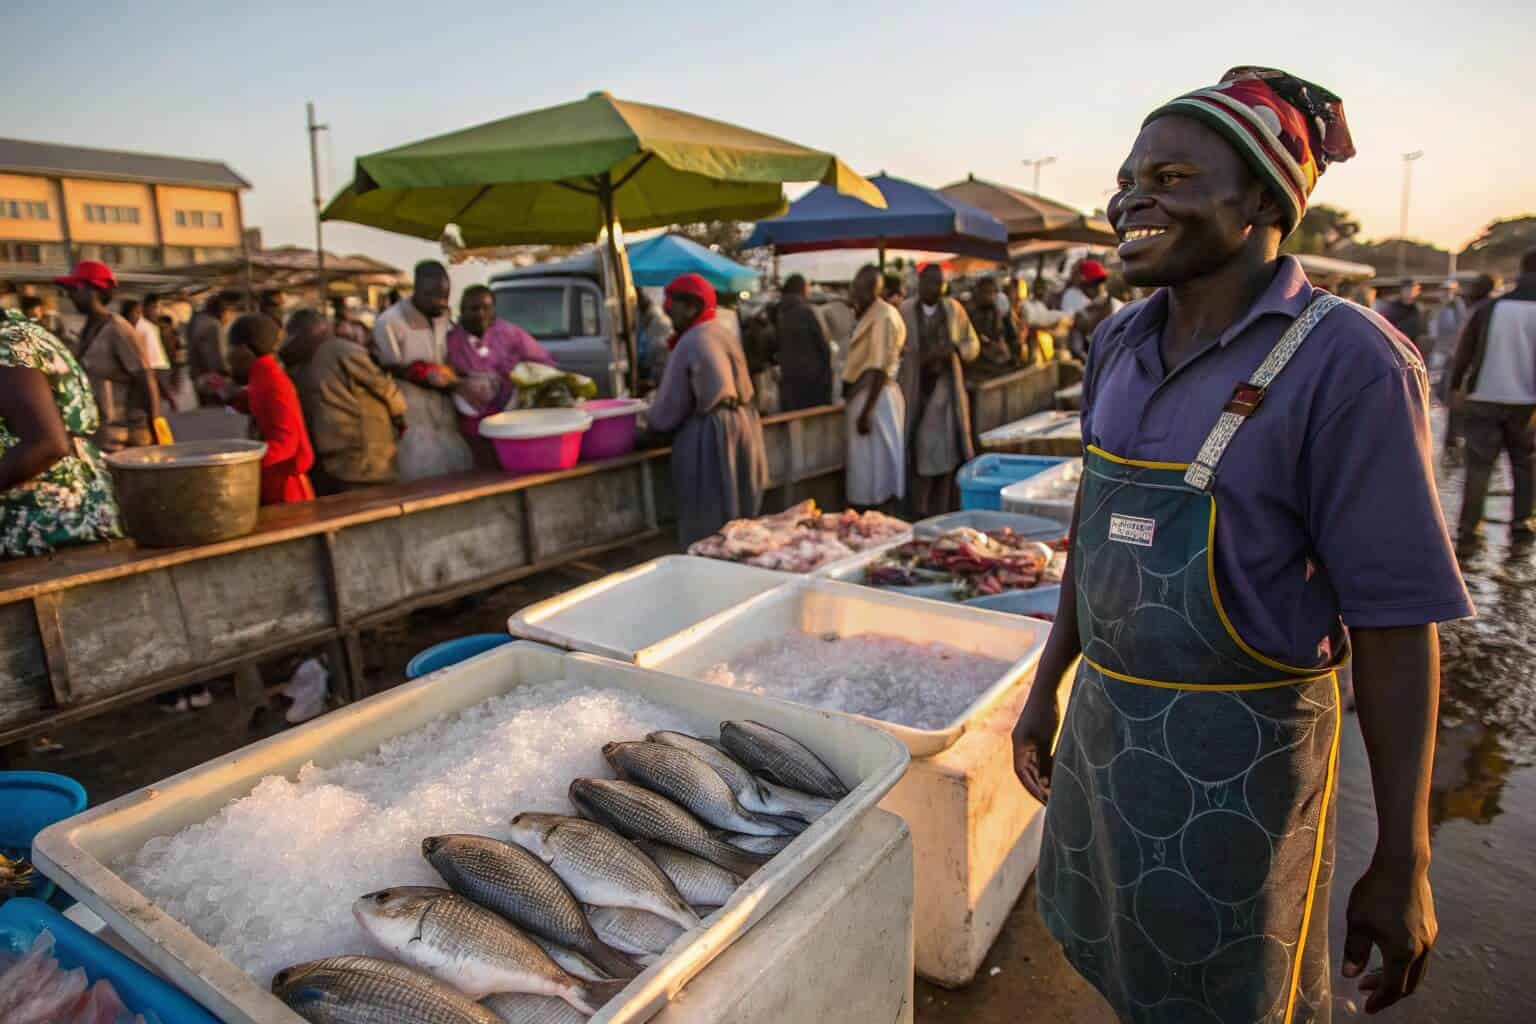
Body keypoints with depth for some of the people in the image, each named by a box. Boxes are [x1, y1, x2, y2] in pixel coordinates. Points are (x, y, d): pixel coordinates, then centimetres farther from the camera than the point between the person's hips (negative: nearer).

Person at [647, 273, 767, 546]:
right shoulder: (727, 335, 12)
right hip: (743, 423, 8)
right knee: (739, 517, 16)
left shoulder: (690, 343, -12)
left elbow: (671, 406, -10)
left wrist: (652, 420, 12)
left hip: (709, 433, -8)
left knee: (708, 525, -1)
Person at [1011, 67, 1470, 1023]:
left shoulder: (1345, 362, -18)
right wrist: (1047, 688, 14)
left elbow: (1398, 627, -16)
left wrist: (1402, 863, -13)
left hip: (1236, 752, -6)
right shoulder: (1122, 343, 1)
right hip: (1107, 721, 6)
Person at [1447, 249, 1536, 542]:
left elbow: (1464, 351, 2)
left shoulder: (1490, 308, -1)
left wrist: (1456, 386, 11)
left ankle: (1468, 526, 1)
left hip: (1483, 399, 1)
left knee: (1479, 464, 4)